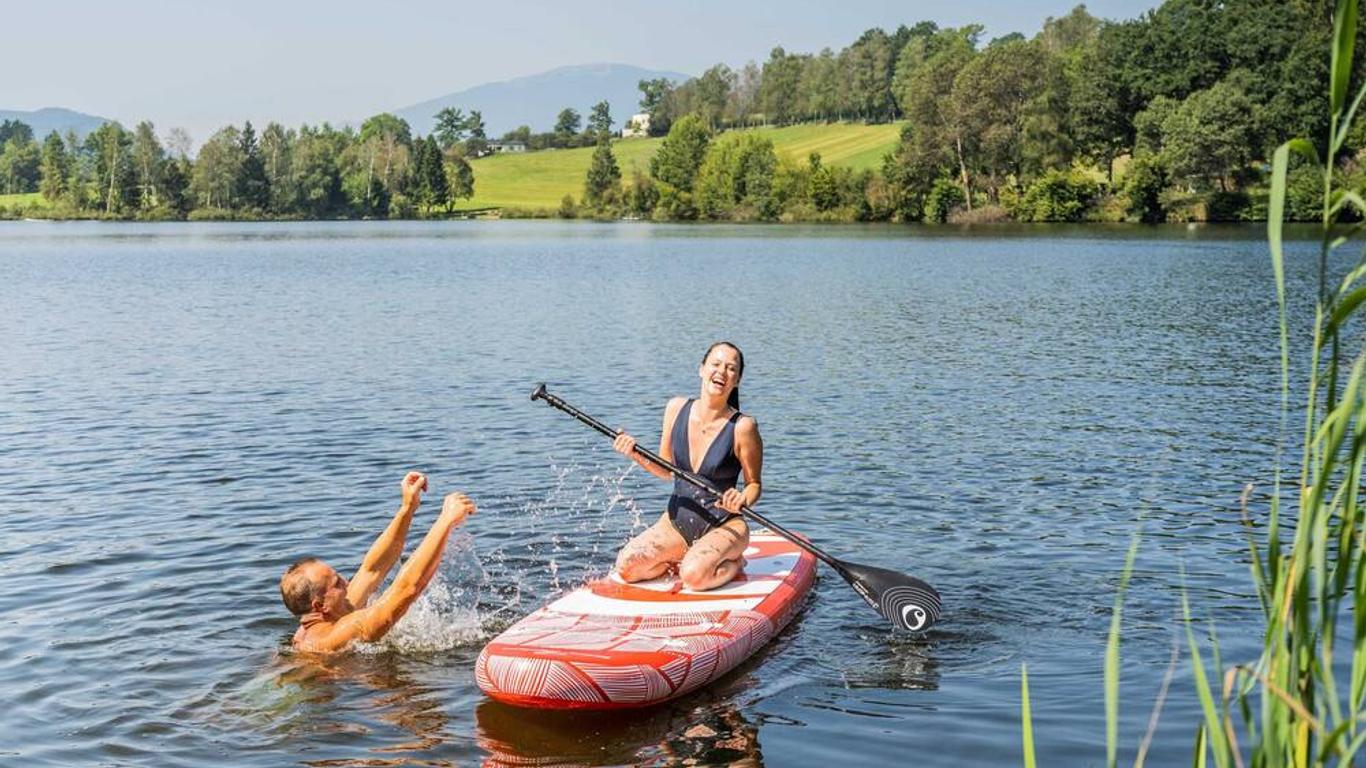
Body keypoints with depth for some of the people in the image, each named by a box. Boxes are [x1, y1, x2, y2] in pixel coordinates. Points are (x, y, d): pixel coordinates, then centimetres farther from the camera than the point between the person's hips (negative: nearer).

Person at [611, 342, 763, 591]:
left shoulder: (742, 427, -14)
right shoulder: (677, 408, -2)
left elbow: (754, 485, -5)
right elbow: (666, 470, 9)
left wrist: (742, 500, -27)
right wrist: (636, 454, -8)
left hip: (723, 526, -4)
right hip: (676, 522, 4)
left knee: (694, 576, -32)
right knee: (626, 566, -18)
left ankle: (733, 563, 1)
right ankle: (685, 557, 8)